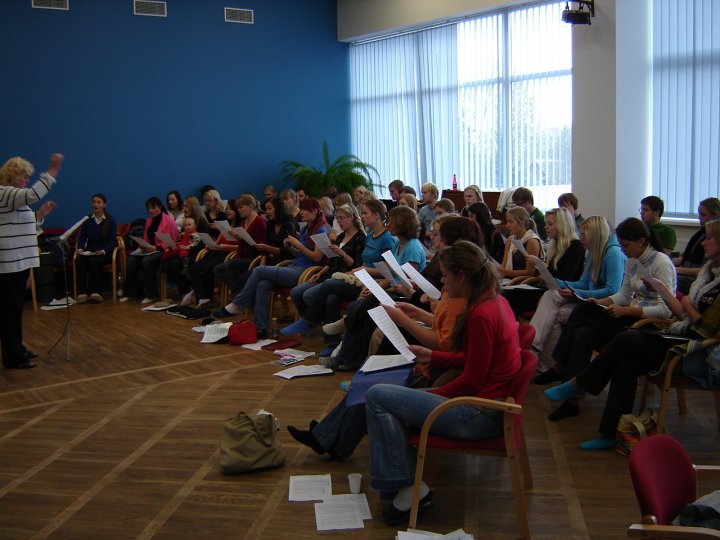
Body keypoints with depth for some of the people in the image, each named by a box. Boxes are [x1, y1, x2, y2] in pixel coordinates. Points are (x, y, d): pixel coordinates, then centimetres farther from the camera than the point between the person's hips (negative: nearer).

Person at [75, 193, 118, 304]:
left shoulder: (110, 220, 5)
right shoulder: (87, 220, 14)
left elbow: (112, 241, -3)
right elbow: (81, 238, 9)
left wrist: (103, 251, -22)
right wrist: (80, 249, -13)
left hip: (105, 253, -3)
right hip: (89, 252, 3)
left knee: (94, 261, -36)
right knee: (79, 261, -31)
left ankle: (94, 292, -31)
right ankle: (81, 292, -33)